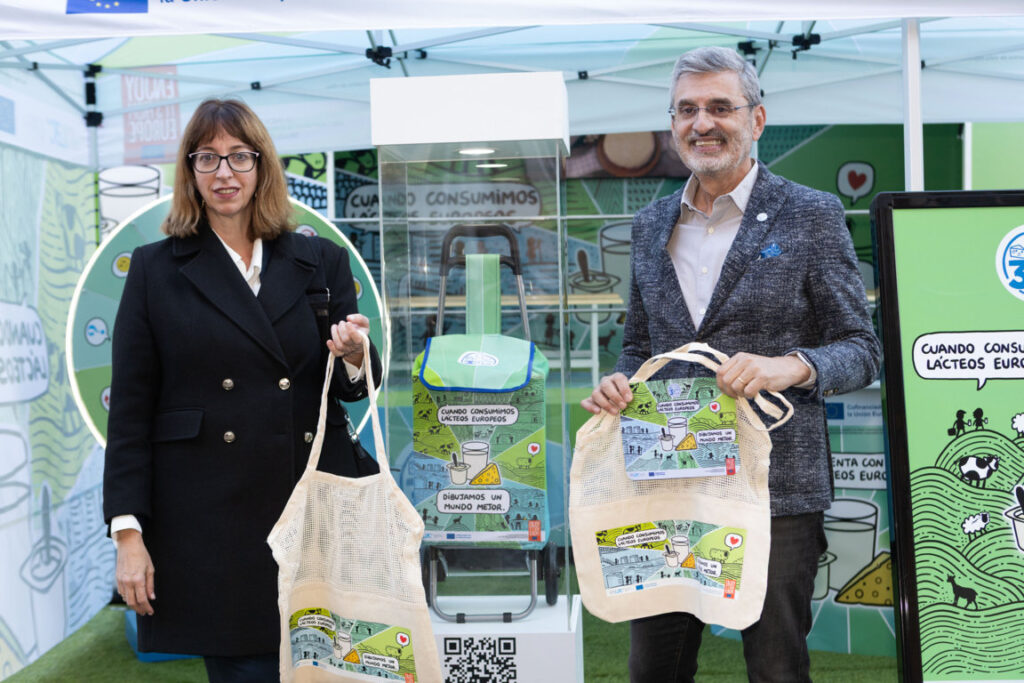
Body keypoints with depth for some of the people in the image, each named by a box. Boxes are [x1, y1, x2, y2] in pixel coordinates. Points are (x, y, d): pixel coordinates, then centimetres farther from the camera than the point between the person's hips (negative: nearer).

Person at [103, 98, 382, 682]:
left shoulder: (323, 261, 10)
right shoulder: (156, 269, 5)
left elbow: (357, 390, 13)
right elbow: (130, 410, 3)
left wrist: (355, 357, -11)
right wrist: (128, 531, -4)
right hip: (210, 520, -2)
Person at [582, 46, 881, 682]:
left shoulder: (811, 215, -2)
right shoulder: (651, 225, 12)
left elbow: (861, 348, -2)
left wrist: (792, 366, -22)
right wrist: (619, 383, -2)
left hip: (776, 490, -4)